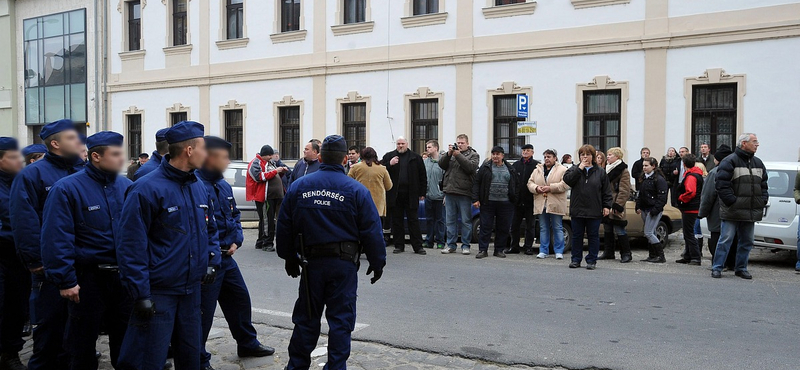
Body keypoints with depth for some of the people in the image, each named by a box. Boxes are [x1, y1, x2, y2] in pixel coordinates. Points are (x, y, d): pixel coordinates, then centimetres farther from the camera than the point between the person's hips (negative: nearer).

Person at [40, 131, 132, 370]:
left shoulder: (128, 187, 4)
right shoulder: (67, 189, -11)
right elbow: (56, 239, -14)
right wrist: (65, 280, -16)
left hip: (124, 277, 4)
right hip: (89, 278, -4)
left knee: (125, 341, 15)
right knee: (83, 346, 10)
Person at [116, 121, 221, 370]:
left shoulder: (200, 188, 9)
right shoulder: (147, 189, -15)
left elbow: (210, 229, 22)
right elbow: (131, 246, -17)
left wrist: (212, 261, 5)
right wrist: (140, 293, -18)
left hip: (192, 290, 7)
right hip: (157, 293, -7)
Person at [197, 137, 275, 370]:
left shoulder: (224, 185, 10)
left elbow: (235, 215, 21)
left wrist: (236, 240, 5)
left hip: (226, 256, 9)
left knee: (240, 299, 20)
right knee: (204, 311, 1)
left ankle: (248, 344, 38)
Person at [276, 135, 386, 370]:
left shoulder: (298, 186, 2)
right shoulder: (356, 190, -7)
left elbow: (284, 227, 7)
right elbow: (372, 230, -6)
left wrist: (290, 258, 17)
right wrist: (378, 262, 5)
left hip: (311, 262, 3)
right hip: (344, 263, -3)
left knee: (306, 318, 14)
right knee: (341, 320, 5)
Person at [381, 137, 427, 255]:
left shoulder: (416, 157, 5)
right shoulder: (388, 156, 8)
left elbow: (423, 176, 6)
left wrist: (422, 193, 2)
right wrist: (390, 164, -14)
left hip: (411, 195, -1)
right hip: (395, 195, 1)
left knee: (413, 220, 2)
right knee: (397, 221, 6)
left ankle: (418, 246, 5)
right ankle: (399, 245, 15)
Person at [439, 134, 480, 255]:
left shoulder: (473, 155, 5)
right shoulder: (451, 153, 14)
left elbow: (471, 167, -13)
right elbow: (441, 165, 3)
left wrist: (458, 155, -16)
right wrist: (448, 154, -12)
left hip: (464, 193, -4)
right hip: (450, 191, 4)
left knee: (466, 221, 1)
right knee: (450, 220, 8)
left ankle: (465, 245, 8)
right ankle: (451, 244, 15)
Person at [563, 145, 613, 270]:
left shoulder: (600, 172, 5)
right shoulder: (574, 169, 8)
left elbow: (606, 191, 4)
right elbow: (567, 179, -12)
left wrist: (606, 206, -3)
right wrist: (579, 169, -13)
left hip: (594, 211, -1)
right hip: (577, 210, 1)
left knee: (593, 236, 4)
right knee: (577, 235, 7)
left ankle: (592, 260, 12)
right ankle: (576, 259, 16)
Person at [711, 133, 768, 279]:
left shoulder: (758, 163, 15)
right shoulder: (730, 161, -8)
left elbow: (764, 184, 20)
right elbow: (722, 185, -14)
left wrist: (763, 200, 5)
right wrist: (732, 201, -17)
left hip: (751, 212, 7)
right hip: (732, 211, -7)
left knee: (747, 241, 11)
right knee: (726, 240, -6)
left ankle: (741, 268, 22)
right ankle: (717, 268, 1)